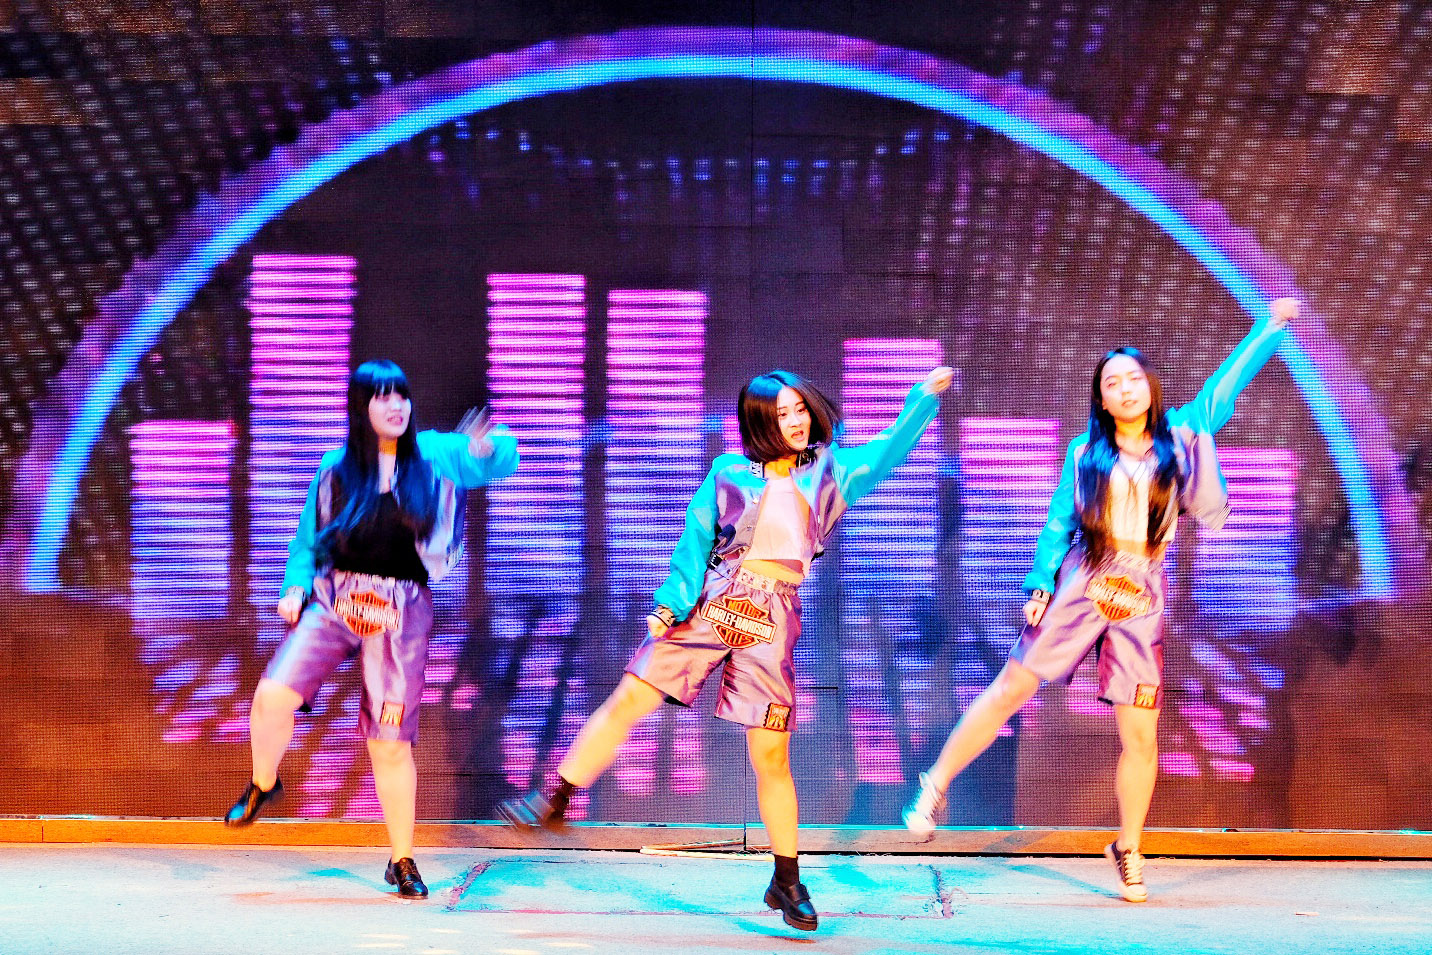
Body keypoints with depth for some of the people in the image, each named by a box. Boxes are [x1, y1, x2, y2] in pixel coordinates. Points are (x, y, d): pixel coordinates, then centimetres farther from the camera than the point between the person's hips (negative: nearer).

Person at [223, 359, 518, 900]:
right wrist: (296, 586, -4)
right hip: (333, 599, 1)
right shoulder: (336, 469, 8)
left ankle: (402, 861, 17)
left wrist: (487, 447, -26)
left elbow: (500, 462, -3)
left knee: (391, 744, 0)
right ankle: (263, 784, 11)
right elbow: (308, 538, 14)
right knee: (273, 697, -21)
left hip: (400, 612, -1)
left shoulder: (434, 456, 5)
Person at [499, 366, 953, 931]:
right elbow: (696, 540, 5)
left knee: (771, 755, -1)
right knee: (630, 696, -9)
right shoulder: (730, 473, 9)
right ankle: (555, 800, 2)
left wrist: (926, 396, -1)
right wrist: (670, 603, -5)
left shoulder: (830, 470, 14)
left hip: (772, 619, 0)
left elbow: (891, 449, 9)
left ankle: (787, 882, 10)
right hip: (711, 602, 0)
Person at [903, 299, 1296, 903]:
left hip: (1142, 597, 1)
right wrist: (1040, 583, -3)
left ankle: (1128, 851, 14)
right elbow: (1059, 524, 7)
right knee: (1011, 688, -9)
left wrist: (1270, 327, 12)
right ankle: (935, 785, 4)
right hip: (1080, 584, -1)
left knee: (1140, 732, -2)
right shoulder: (1085, 453, 7)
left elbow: (1225, 386, 13)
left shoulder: (1180, 437, 7)